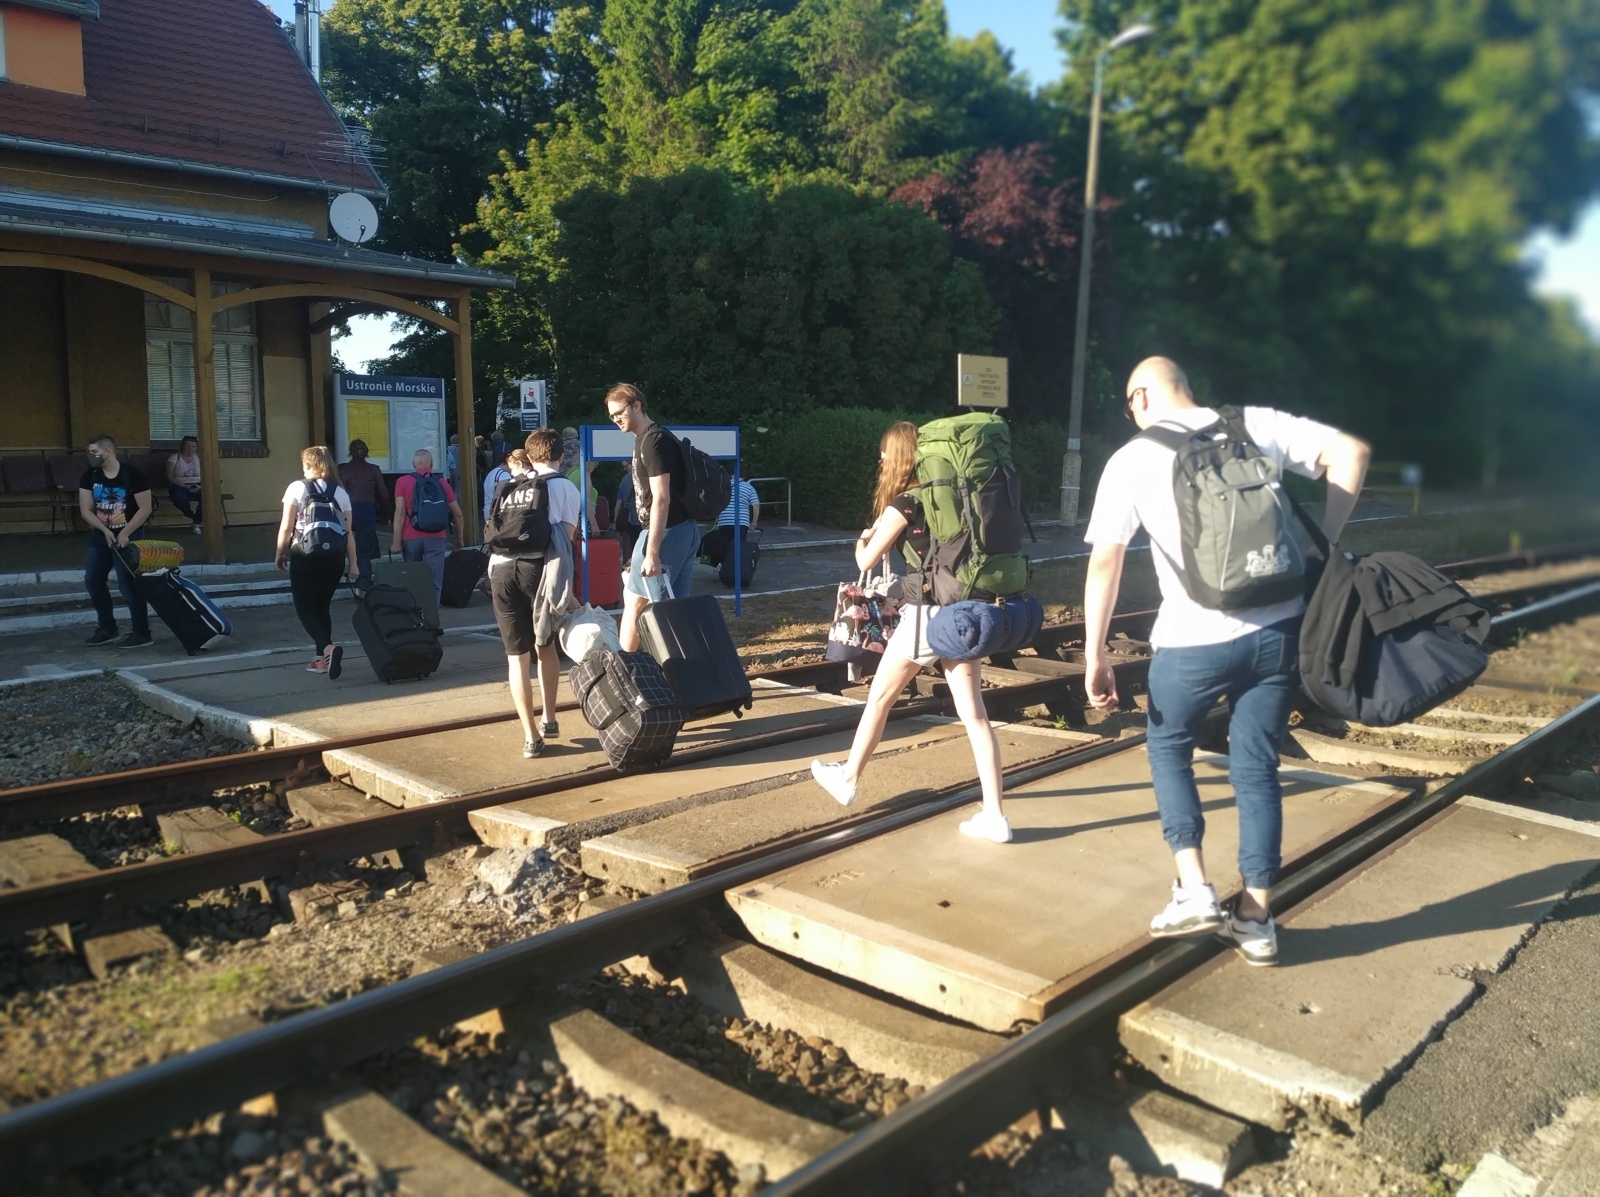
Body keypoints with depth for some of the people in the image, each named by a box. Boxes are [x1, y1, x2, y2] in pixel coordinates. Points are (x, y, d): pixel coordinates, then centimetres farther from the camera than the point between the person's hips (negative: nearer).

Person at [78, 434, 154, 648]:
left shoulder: (133, 474, -14)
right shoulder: (89, 476, 0)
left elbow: (145, 508, -14)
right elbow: (85, 510, -1)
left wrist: (125, 534, -18)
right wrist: (105, 530, -15)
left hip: (128, 535, -6)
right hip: (101, 534, 6)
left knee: (128, 584, -8)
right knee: (93, 580, 8)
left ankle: (141, 633, 0)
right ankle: (107, 628, 22)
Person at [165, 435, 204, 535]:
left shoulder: (199, 458, 10)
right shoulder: (174, 458, 1)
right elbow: (170, 477, -6)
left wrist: (201, 486, -15)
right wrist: (186, 486, -18)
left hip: (196, 486, 2)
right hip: (179, 486, -2)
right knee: (179, 498, -38)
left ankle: (196, 523, -15)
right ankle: (195, 519, -10)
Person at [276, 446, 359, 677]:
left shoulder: (298, 487, 1)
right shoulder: (340, 491, 10)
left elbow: (286, 527, -3)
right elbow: (349, 531, 6)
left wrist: (280, 554, 10)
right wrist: (353, 563, 10)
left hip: (305, 555, -4)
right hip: (334, 556, 4)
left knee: (305, 608, 3)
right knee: (322, 606, 17)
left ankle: (328, 648, -20)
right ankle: (322, 657, 19)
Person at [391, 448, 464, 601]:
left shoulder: (403, 482, 6)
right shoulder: (442, 483, 11)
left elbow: (400, 512, -4)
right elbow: (457, 514, 13)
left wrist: (396, 541, -5)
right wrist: (459, 538, 25)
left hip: (411, 538, 0)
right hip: (436, 537, 0)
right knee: (434, 582, -5)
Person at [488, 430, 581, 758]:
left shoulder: (511, 487, 24)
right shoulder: (566, 488, 13)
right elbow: (566, 537, 5)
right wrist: (564, 589, 11)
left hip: (501, 568, 2)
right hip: (537, 567, -2)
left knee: (517, 655, 5)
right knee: (545, 645, 20)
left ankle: (531, 737, 3)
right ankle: (549, 720, 27)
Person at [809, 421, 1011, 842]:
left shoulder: (904, 504, -9)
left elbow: (866, 562, -3)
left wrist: (862, 539, 20)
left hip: (927, 614, -6)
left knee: (879, 698, 14)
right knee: (974, 713, 4)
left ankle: (848, 778, 32)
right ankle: (994, 815, 4)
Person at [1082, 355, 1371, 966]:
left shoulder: (1131, 459, -2)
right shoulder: (1255, 424, 6)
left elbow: (1105, 561, -9)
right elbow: (1351, 451, 0)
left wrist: (1094, 656, -5)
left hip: (1194, 640, -3)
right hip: (1279, 629, 3)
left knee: (1168, 748, 21)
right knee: (1256, 767, 15)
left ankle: (1194, 890, 13)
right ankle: (1255, 917, 21)